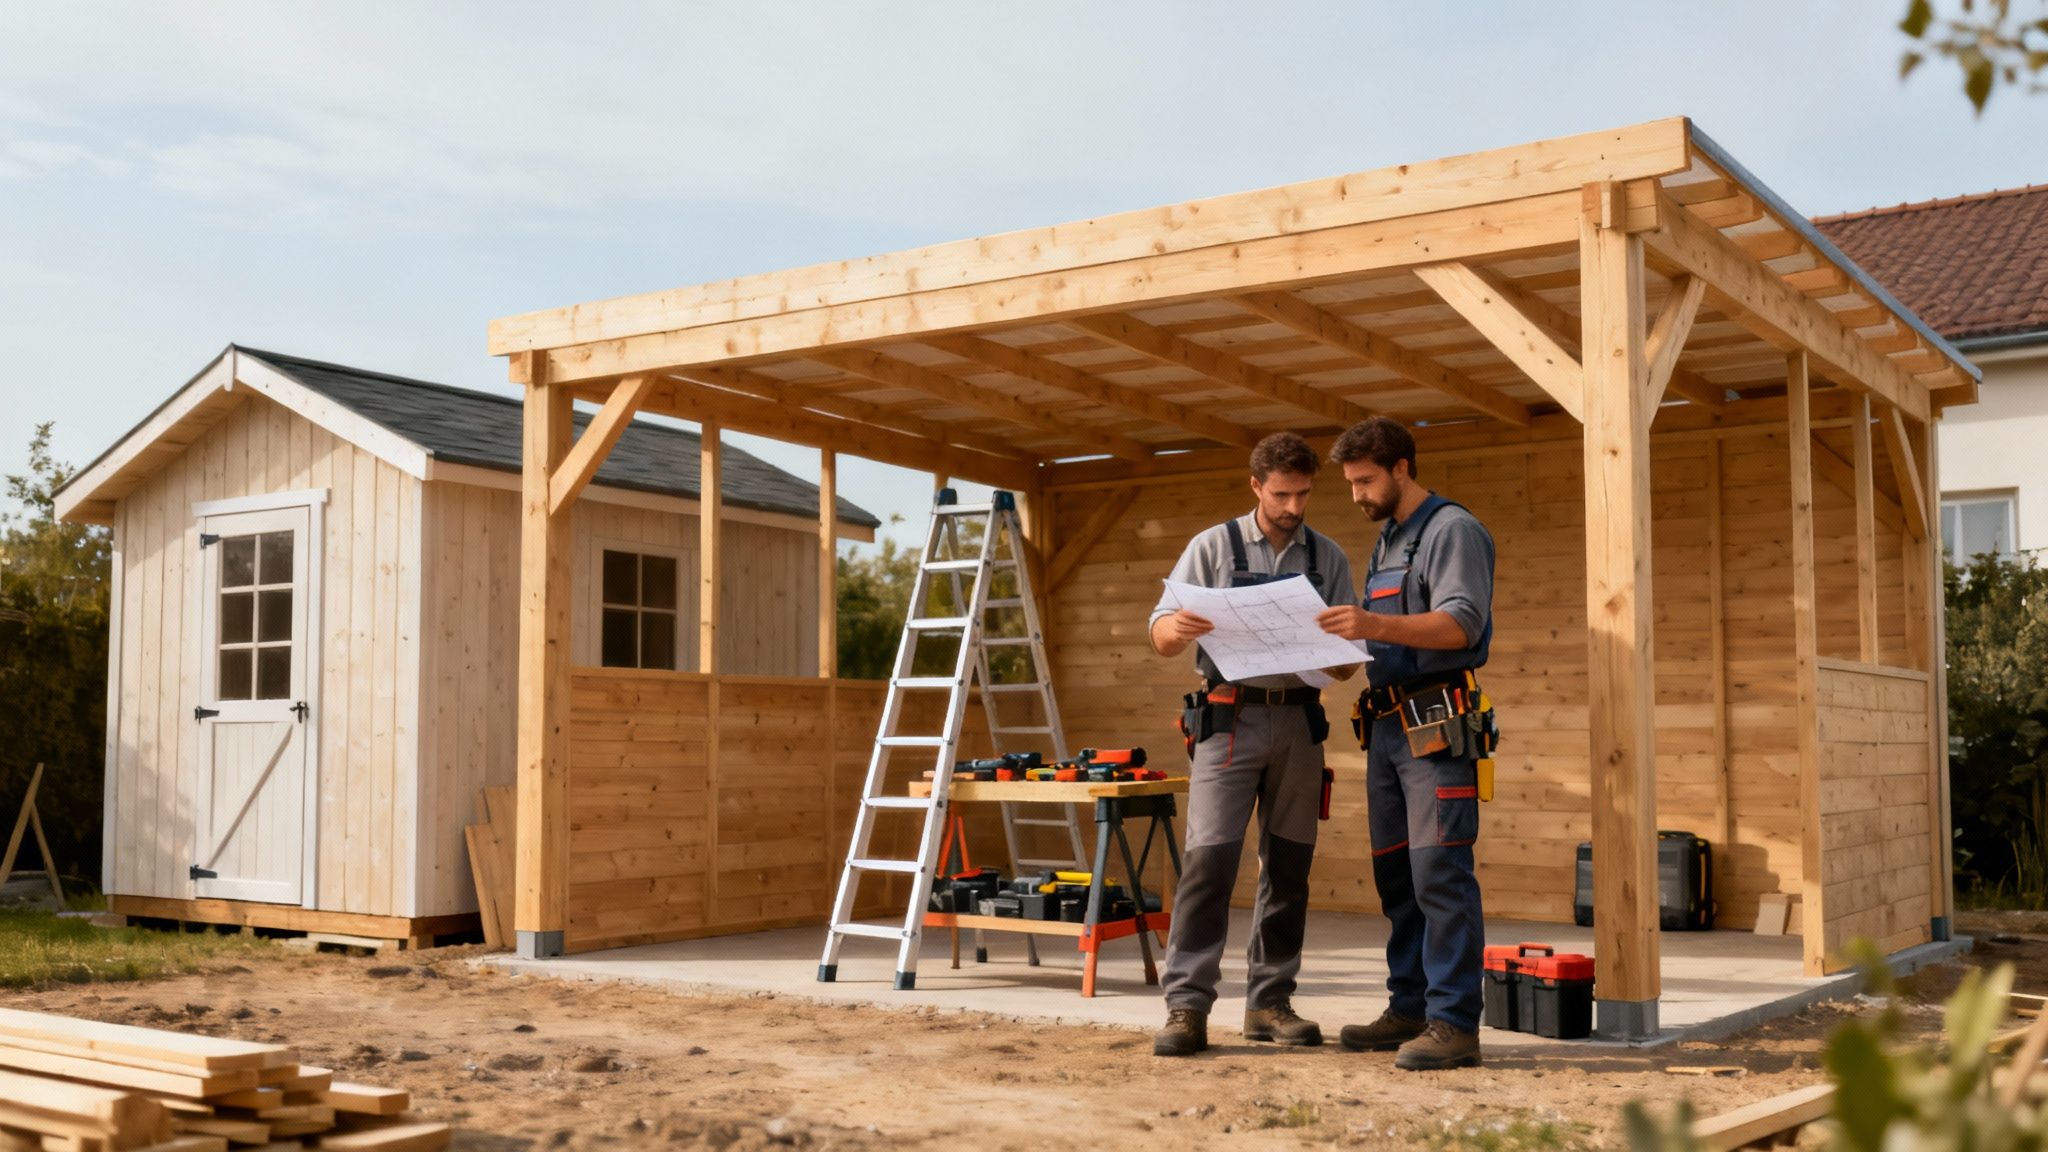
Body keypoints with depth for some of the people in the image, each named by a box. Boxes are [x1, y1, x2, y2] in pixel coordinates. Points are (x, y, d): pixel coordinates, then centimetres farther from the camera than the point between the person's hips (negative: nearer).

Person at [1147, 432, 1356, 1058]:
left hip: (1299, 721, 3)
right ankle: (1186, 1006, -8)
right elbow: (1161, 636, 1)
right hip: (1229, 719, -3)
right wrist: (1182, 628, -23)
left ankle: (1270, 1001, 17)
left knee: (1288, 866, 7)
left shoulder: (1328, 558, 10)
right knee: (1208, 859, -11)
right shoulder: (1213, 547, 4)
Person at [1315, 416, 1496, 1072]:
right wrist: (1344, 633, 8)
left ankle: (1454, 1024, -11)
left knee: (1439, 872, -12)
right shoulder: (1385, 544, 22)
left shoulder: (1452, 531, -6)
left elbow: (1460, 624, -19)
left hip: (1438, 724, -9)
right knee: (1396, 876, 10)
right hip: (1388, 724, 9)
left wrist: (1375, 625, -30)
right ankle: (1409, 1011, 17)